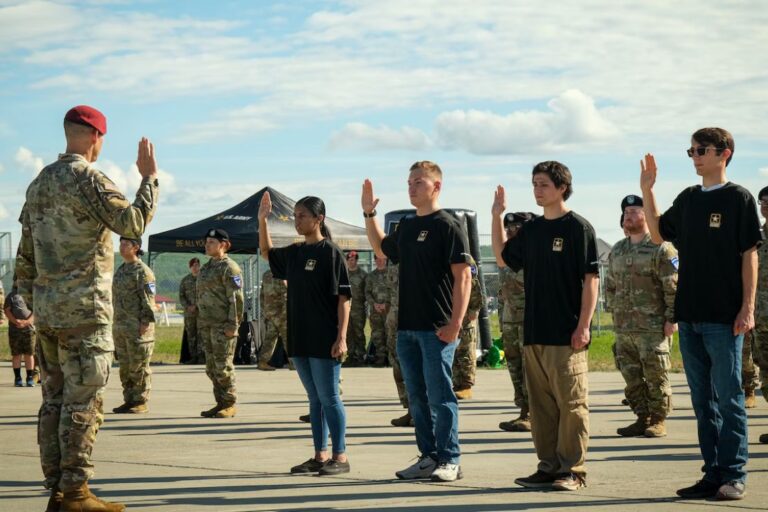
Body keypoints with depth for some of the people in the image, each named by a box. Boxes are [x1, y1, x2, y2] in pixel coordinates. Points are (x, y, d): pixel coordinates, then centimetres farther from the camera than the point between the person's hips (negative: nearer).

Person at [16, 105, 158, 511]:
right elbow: (132, 222, -23)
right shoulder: (88, 179, -10)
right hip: (84, 308, -8)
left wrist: (34, 305, 21)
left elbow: (25, 259, 17)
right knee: (83, 401, -6)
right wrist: (149, 177, -12)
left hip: (47, 310, 8)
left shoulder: (39, 184, 16)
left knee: (55, 399, 9)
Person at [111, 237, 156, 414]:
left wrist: (145, 324, -20)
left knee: (139, 366, -4)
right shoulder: (120, 270, 17)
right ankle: (129, 401, 15)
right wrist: (115, 323, 17)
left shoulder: (143, 271, -9)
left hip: (138, 327, -8)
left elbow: (148, 299, -14)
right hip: (121, 326, 8)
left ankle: (141, 403, 0)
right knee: (125, 366, 9)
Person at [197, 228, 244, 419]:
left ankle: (230, 405, 2)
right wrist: (200, 323, 18)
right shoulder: (205, 268, 17)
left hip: (223, 326, -9)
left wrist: (233, 325, -20)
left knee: (223, 366, -6)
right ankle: (220, 403, 17)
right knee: (212, 367, 10)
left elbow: (236, 298, -15)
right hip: (207, 325, 9)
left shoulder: (230, 268, -10)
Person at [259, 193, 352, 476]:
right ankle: (320, 456, 18)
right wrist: (262, 220, 17)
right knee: (314, 399, 12)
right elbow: (267, 252, 31)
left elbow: (343, 297, -11)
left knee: (328, 398, -2)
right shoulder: (294, 252, 11)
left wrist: (341, 337, -17)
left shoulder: (330, 252, -9)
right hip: (300, 339, 7)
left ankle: (340, 457, 5)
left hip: (324, 341, -7)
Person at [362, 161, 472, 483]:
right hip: (407, 326, 8)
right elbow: (381, 249, 33)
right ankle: (428, 457, 19)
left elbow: (463, 276, -13)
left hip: (437, 329, -7)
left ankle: (449, 460, 4)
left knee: (440, 395, -3)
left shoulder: (448, 226, -8)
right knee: (417, 396, 11)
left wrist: (455, 323, -19)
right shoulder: (406, 226, 14)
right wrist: (369, 214, 23)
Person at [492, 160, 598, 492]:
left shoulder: (578, 227, -5)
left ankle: (572, 470, 1)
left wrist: (584, 325, -14)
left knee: (571, 403, -3)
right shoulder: (531, 229, 13)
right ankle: (549, 467, 17)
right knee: (540, 403, 10)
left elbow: (590, 278, -8)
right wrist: (497, 217, 15)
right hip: (534, 332, 7)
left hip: (566, 334, -7)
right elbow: (503, 258, 25)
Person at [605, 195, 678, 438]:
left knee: (656, 376, -2)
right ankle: (642, 418, 17)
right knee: (631, 376, 9)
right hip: (623, 327, 7)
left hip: (652, 326, -7)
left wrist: (671, 318, -13)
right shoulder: (617, 251, 15)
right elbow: (610, 285, 24)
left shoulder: (661, 248, -6)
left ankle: (658, 420, 6)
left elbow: (673, 287, -10)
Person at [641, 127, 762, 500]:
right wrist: (647, 191, 13)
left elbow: (749, 255, -6)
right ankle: (712, 473, 15)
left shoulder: (738, 199, -4)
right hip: (689, 315, 6)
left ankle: (733, 476, 3)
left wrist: (748, 307, -13)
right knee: (702, 399, 9)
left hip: (724, 317, -6)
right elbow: (658, 233, 23)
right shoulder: (688, 199, 13)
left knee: (728, 397, -2)